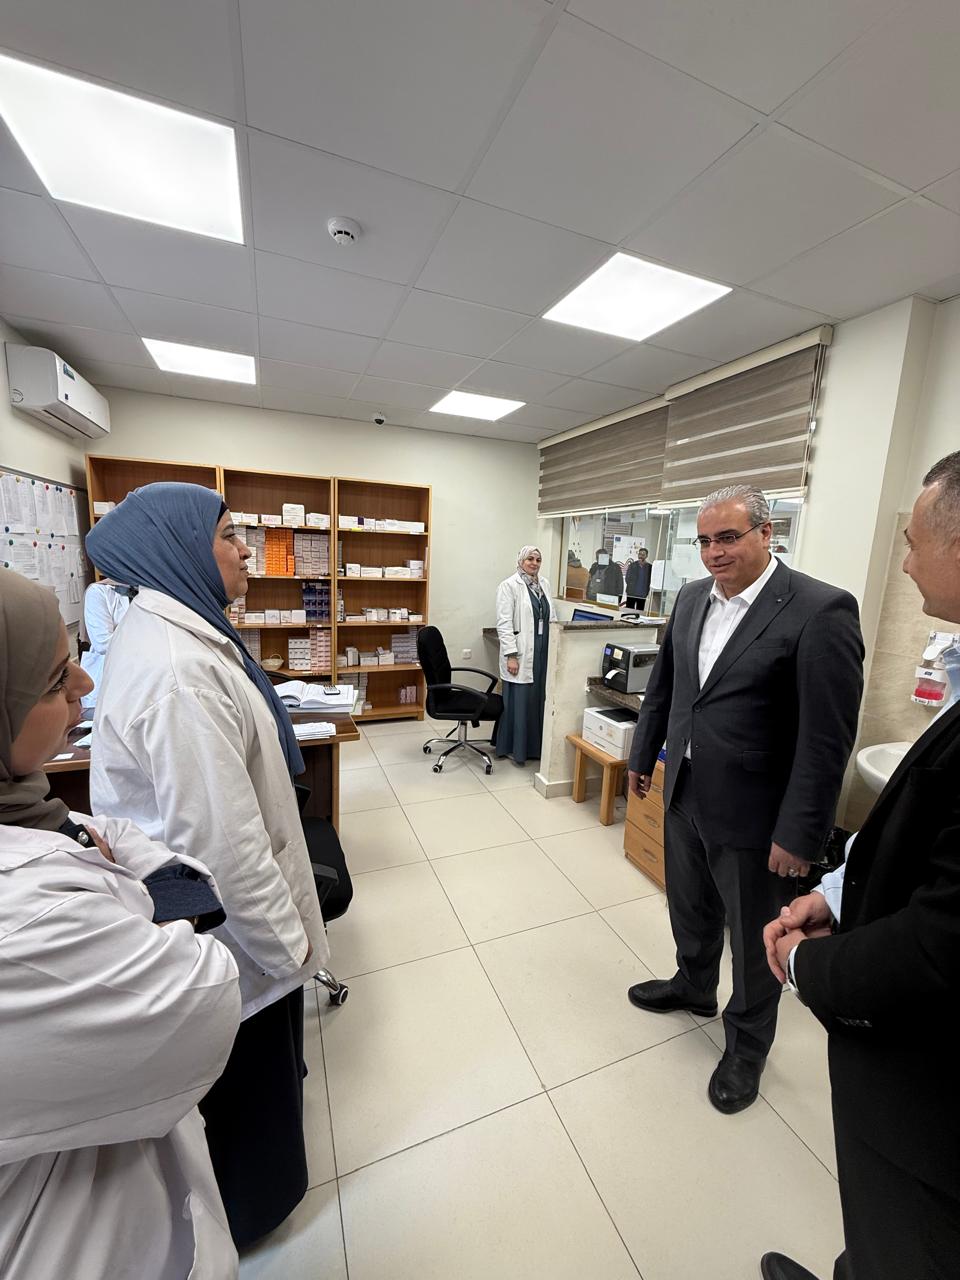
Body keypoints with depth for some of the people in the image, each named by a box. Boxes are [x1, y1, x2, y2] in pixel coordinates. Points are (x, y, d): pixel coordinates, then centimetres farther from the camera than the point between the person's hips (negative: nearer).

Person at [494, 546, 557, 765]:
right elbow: (504, 623, -11)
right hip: (521, 654, -6)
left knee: (539, 699, 9)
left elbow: (551, 618, 17)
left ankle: (535, 746, 23)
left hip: (543, 652, 6)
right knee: (518, 702, 2)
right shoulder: (509, 585, -6)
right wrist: (511, 655, -16)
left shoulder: (544, 584, 13)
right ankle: (514, 749, 17)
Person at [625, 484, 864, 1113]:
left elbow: (828, 738, -18)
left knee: (755, 940, 18)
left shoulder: (821, 610, -18)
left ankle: (747, 1044, 45)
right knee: (690, 909, 27)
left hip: (752, 813, -5)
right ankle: (693, 985, 55)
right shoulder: (692, 597, 2)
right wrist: (643, 756, 14)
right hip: (685, 794, 6)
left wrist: (799, 835, -16)